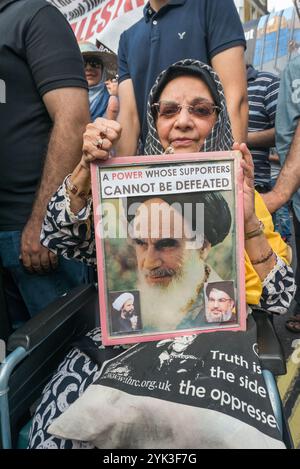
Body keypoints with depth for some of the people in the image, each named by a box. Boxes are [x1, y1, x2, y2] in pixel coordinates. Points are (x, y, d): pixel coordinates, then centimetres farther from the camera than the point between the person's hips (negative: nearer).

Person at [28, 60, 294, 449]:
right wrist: (88, 166, -17)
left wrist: (249, 221, -19)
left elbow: (277, 300, -4)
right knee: (67, 400, -25)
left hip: (214, 337, 0)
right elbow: (59, 238, -3)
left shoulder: (237, 194, 3)